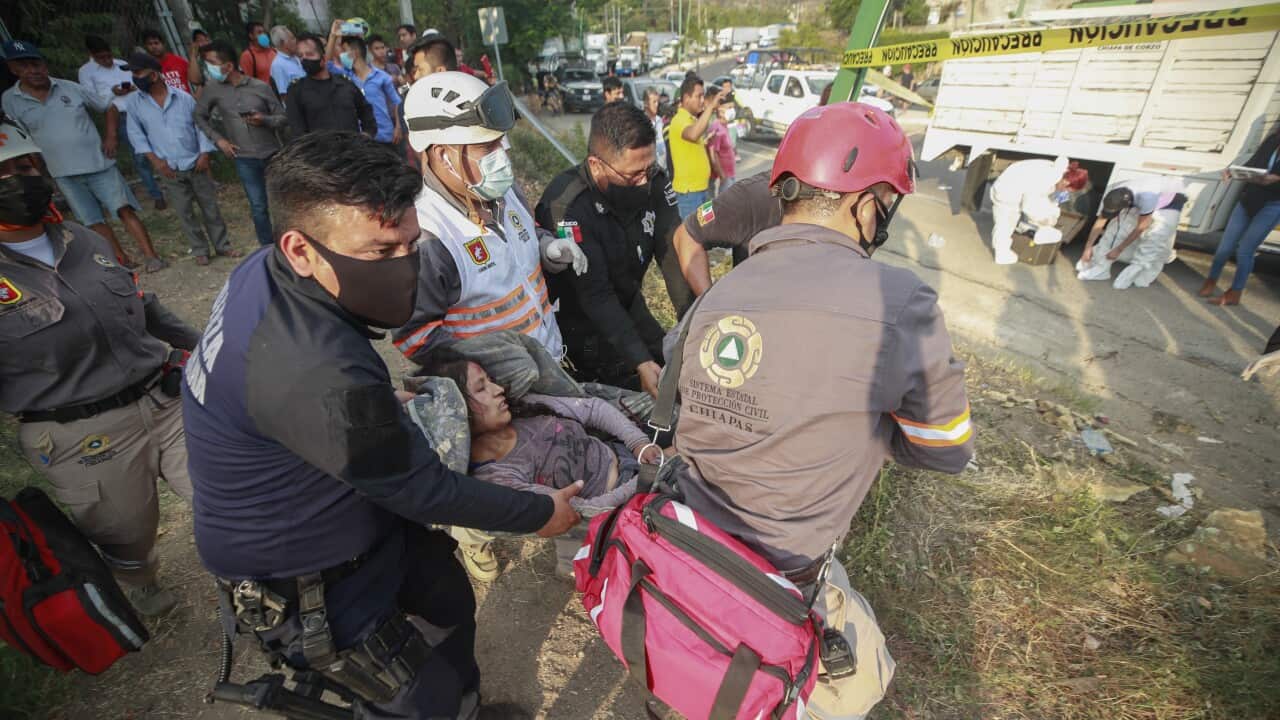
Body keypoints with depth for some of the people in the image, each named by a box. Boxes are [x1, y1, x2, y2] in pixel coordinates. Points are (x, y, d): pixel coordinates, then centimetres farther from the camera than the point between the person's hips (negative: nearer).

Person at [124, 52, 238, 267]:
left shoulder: (183, 98, -2)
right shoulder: (135, 101, 2)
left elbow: (200, 125, 2)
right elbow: (135, 133, 4)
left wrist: (204, 154, -7)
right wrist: (155, 160, -5)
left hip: (196, 164, -1)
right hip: (168, 169, 1)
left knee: (210, 206, 5)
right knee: (185, 212, 4)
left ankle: (222, 245, 16)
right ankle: (200, 250, 13)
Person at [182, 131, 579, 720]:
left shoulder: (269, 269, -13)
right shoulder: (317, 374, -41)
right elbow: (420, 490, -28)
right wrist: (538, 515, -13)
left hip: (350, 511, 8)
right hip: (302, 583, -8)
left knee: (449, 598, 26)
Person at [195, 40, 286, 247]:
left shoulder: (261, 87, -4)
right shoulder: (214, 89, 2)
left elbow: (284, 118, -1)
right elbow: (200, 116, 14)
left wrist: (265, 120, -19)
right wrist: (218, 138, 1)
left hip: (272, 154, -1)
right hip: (244, 159, 1)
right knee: (258, 207, 2)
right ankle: (268, 249, 13)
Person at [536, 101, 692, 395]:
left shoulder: (653, 182, -13)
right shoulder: (567, 206, -30)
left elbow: (675, 254, -16)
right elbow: (595, 295, -30)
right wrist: (640, 362, -33)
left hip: (630, 306, 6)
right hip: (581, 319, -6)